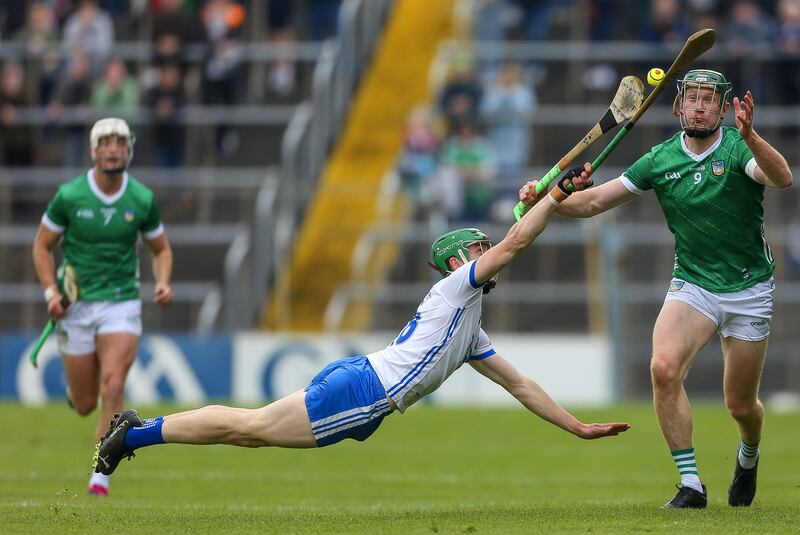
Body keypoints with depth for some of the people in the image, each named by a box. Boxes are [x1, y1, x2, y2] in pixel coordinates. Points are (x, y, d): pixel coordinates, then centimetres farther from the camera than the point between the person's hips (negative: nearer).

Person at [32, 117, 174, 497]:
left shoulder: (143, 200, -3)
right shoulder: (69, 196, -8)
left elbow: (161, 249, 11)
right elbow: (42, 245, 3)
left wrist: (162, 283, -9)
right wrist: (51, 292, -10)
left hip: (122, 304, 0)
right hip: (76, 306, 0)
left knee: (113, 385, -20)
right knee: (84, 405, 4)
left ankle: (100, 472, -13)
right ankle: (74, 389, 43)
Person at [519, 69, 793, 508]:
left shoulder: (737, 148, -13)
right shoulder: (661, 159, -3)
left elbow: (782, 178, -34)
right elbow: (593, 202, 1)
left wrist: (750, 137, -52)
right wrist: (544, 199, -17)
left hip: (749, 290, -2)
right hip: (692, 285, 2)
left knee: (740, 405, 5)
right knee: (664, 368, -25)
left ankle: (749, 455, 43)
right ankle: (691, 484, -17)